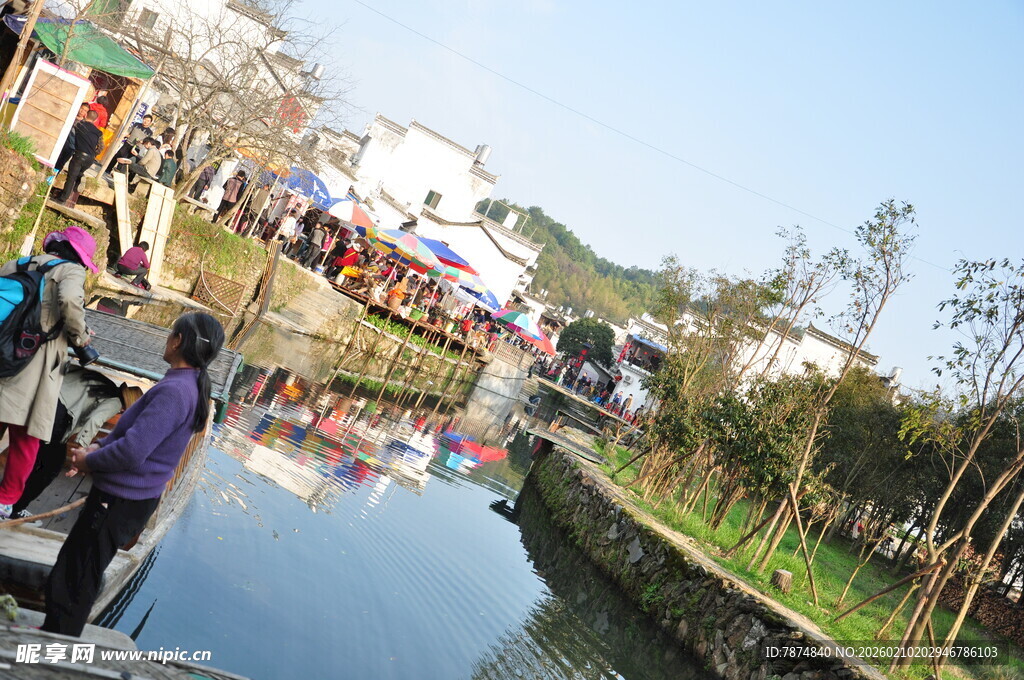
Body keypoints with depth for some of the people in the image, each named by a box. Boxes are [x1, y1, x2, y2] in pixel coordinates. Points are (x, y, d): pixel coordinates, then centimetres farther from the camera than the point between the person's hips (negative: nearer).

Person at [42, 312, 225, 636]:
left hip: (119, 503, -10)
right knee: (73, 568, 26)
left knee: (74, 579, 4)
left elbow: (132, 451, -31)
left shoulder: (174, 391, -27)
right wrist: (97, 447, 0)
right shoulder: (191, 388, 5)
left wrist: (89, 461, -12)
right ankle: (54, 633, 42)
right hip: (134, 498, 10)